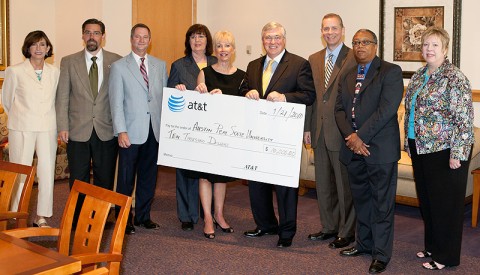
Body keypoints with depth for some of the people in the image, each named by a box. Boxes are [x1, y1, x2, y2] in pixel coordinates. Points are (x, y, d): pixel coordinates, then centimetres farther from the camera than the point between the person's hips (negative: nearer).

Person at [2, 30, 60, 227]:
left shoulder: (55, 72, 6)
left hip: (47, 128, 3)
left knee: (47, 173, 3)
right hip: (22, 129, -3)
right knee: (20, 174, -1)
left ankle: (41, 217, 15)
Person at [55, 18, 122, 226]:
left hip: (107, 131, 0)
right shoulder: (68, 62, 5)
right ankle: (78, 219, 19)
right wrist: (62, 127, -3)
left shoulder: (116, 61, 3)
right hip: (78, 131, 0)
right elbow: (62, 97, 4)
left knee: (105, 178, 7)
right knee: (78, 180, 7)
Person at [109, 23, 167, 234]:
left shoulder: (160, 65, 12)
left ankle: (143, 216, 24)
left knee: (149, 176, 11)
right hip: (131, 132, -4)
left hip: (154, 130, 4)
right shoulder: (119, 67, 1)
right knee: (126, 177, 3)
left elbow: (165, 96, 12)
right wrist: (121, 131, -12)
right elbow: (116, 102, -4)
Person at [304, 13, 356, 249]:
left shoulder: (354, 59, -8)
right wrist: (307, 127, 8)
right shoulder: (314, 59, 12)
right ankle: (329, 227, 28)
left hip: (343, 132, -6)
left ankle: (347, 232, 15)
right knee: (323, 183, 15)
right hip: (319, 131, 6)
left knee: (345, 184, 3)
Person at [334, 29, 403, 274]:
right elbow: (339, 109, 8)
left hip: (380, 149, -6)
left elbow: (387, 109, -15)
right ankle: (364, 243, 29)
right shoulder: (347, 76, 16)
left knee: (382, 203, 0)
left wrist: (361, 136, -17)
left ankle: (381, 255, 9)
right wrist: (351, 137, -9)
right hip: (353, 150, 6)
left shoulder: (390, 72, -4)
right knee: (360, 199, 16)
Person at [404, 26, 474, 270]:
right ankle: (432, 246, 29)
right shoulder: (418, 76, 10)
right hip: (421, 149, 7)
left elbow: (464, 118, -17)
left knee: (446, 202, 1)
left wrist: (456, 154, -20)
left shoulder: (455, 78, -13)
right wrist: (409, 142, 15)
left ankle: (447, 255, 13)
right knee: (426, 199, 14)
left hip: (444, 150, -7)